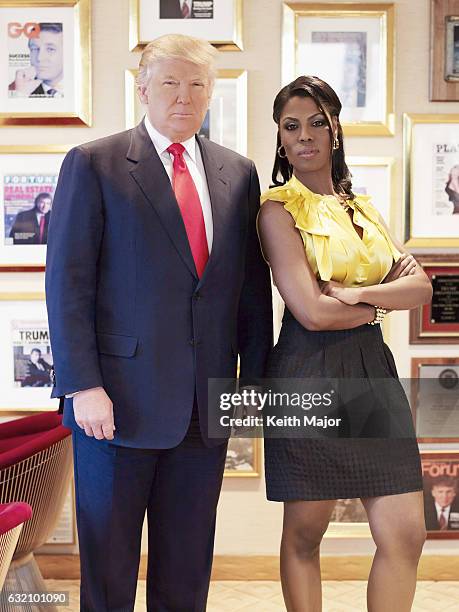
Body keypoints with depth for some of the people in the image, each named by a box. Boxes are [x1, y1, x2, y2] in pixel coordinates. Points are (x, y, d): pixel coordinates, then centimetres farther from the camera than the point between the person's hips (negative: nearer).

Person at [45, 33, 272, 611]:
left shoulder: (238, 173, 10)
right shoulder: (93, 163, -2)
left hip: (206, 405, 4)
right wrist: (82, 385, -13)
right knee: (107, 560, 10)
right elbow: (67, 283, -6)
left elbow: (253, 286, 12)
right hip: (121, 399, -3)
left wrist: (255, 379, 7)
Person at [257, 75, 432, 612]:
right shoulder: (279, 208, -4)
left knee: (406, 534, 3)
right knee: (304, 534, 8)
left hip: (372, 371, 6)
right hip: (309, 374, -5)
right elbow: (312, 311, -14)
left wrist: (358, 292, -12)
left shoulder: (361, 207, 15)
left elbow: (421, 287, 4)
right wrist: (384, 301, -1)